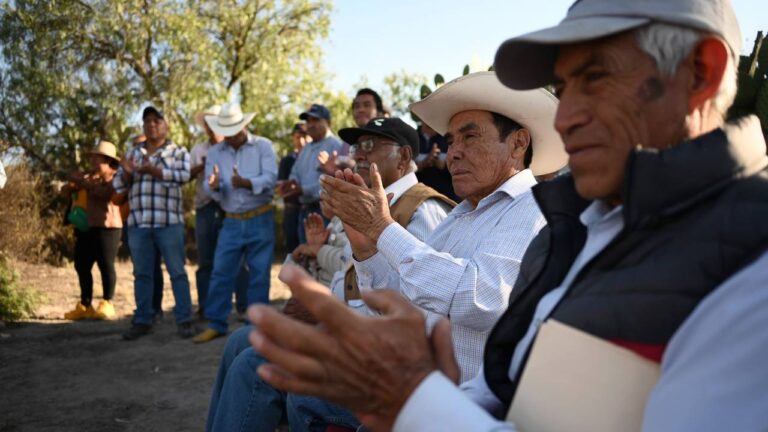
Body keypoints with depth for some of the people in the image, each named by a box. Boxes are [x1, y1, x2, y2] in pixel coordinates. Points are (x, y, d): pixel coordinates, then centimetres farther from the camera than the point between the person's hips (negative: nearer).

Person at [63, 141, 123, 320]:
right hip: (85, 228, 8)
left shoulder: (114, 177, -2)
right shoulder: (89, 177, 21)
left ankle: (107, 304, -4)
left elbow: (103, 193, -20)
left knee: (105, 265, -8)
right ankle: (85, 305, 13)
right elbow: (67, 191, 19)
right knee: (82, 266, 6)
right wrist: (74, 182, -1)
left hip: (106, 227, -8)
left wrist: (83, 182, -15)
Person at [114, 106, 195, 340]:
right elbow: (118, 185, 12)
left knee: (177, 272, -1)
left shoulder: (179, 152, 6)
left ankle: (184, 320, 3)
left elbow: (183, 175, -12)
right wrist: (127, 172, -10)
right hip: (138, 223, 4)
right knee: (142, 274, 7)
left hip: (168, 222, -3)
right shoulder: (133, 153, 17)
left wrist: (153, 170, -21)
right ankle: (142, 321, 14)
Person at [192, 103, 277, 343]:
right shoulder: (215, 153, 8)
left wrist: (247, 183, -32)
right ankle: (215, 324, 12)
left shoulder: (263, 146, -1)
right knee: (221, 273, 2)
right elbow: (210, 188, -2)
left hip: (261, 219, -3)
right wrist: (213, 186, -26)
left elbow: (271, 178, -15)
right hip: (232, 222, 3)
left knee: (259, 273, 3)